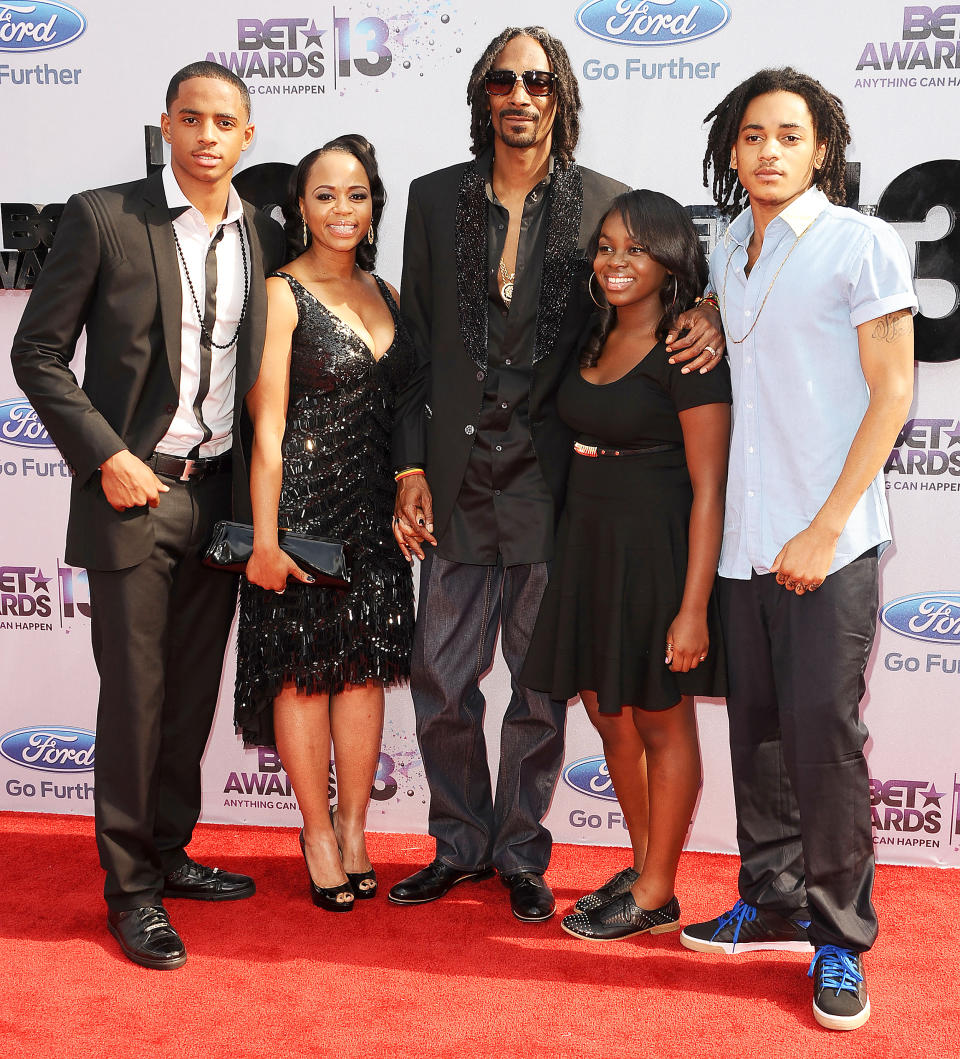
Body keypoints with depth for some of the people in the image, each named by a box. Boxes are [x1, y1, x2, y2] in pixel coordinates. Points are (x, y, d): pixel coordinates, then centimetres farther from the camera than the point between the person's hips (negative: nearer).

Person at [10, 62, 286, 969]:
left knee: (194, 690, 13)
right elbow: (37, 353, -5)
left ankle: (171, 852, 29)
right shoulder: (103, 218, -5)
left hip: (220, 490, 5)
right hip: (134, 489, -5)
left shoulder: (265, 236, 8)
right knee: (135, 694, 1)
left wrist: (253, 487, 5)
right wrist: (105, 457, -13)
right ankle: (130, 886, 14)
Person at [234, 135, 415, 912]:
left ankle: (353, 832, 21)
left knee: (366, 667, 8)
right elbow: (267, 428, -11)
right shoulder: (282, 295, -6)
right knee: (306, 670, 3)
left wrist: (408, 499, 8)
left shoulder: (382, 294, 12)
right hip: (303, 501, -5)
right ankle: (319, 832, 18)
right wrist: (265, 538, -14)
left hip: (374, 506, 5)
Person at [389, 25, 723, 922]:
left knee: (540, 689, 9)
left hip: (553, 484, -2)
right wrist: (410, 468, 2)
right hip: (456, 483, 2)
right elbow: (415, 344, 7)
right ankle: (460, 846, 30)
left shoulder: (605, 203, 0)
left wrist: (710, 316, -14)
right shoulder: (435, 199, 6)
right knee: (440, 681, 8)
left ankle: (520, 855, 29)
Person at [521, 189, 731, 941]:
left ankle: (656, 896, 19)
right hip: (590, 547, 8)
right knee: (609, 716, 15)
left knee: (661, 724, 5)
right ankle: (642, 866, 33)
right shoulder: (597, 343, 10)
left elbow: (708, 487, -17)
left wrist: (692, 607, -21)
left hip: (657, 552, -8)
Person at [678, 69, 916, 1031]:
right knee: (758, 727, 11)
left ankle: (839, 937, 9)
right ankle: (773, 902, 26)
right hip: (745, 541, 6)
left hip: (829, 542, -6)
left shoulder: (861, 244, -4)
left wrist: (825, 529, -14)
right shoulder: (728, 257, 14)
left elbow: (891, 391, -8)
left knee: (823, 733, -5)